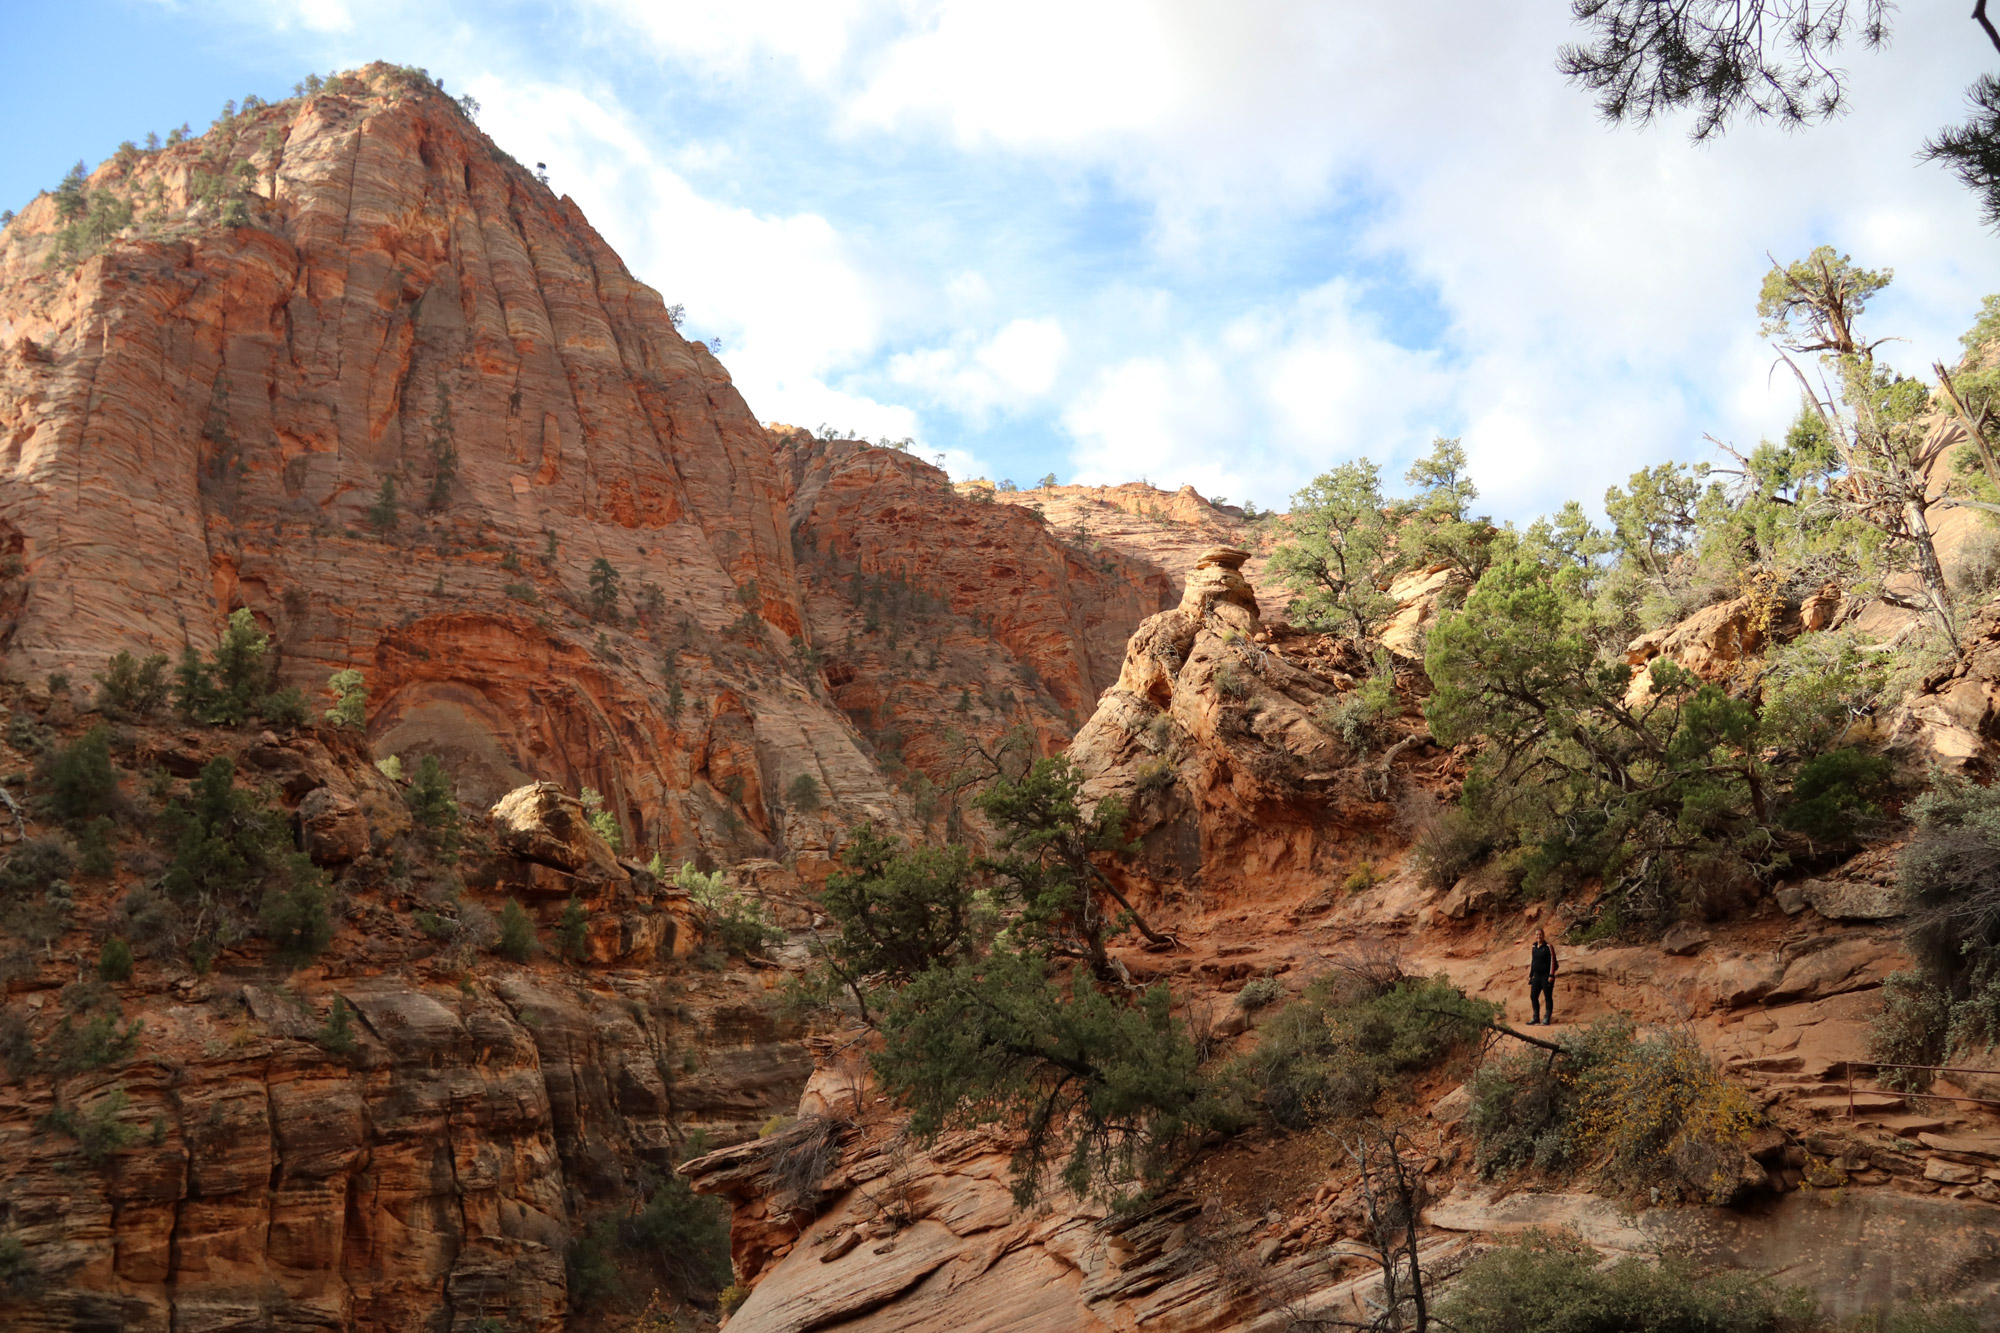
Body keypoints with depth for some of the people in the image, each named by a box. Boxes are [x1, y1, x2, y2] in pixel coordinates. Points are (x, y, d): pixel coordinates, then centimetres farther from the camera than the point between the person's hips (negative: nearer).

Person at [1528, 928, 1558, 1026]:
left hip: (1546, 975, -7)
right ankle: (1536, 1018, 14)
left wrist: (1551, 975, -16)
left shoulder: (1548, 947, -6)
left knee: (1547, 997, -2)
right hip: (1537, 975, 7)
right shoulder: (1533, 948, 12)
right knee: (1533, 996, 6)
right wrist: (1530, 975, 15)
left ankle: (1547, 1018, 1)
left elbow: (1552, 961, -10)